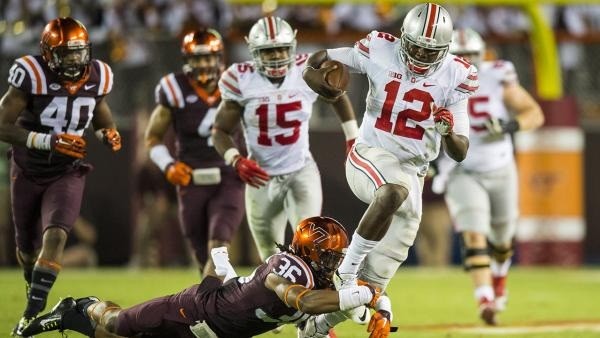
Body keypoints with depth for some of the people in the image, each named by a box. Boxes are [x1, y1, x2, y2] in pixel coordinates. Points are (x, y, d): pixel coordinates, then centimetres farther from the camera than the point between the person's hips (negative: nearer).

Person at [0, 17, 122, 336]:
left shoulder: (96, 79, -10)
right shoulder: (32, 76, -23)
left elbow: (101, 115, 12)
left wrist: (109, 135, -11)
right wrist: (48, 141, -35)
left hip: (67, 173, 1)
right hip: (27, 174, -1)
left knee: (55, 236, -21)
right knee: (27, 245, 15)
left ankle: (33, 312, -17)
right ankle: (33, 285, 48)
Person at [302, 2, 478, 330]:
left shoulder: (454, 76, -7)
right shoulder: (380, 51, -10)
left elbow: (459, 153, -5)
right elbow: (320, 60, 5)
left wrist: (449, 131, -28)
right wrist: (314, 73, -19)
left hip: (412, 170, 4)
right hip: (370, 155, -4)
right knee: (395, 192, -39)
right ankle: (347, 269, -26)